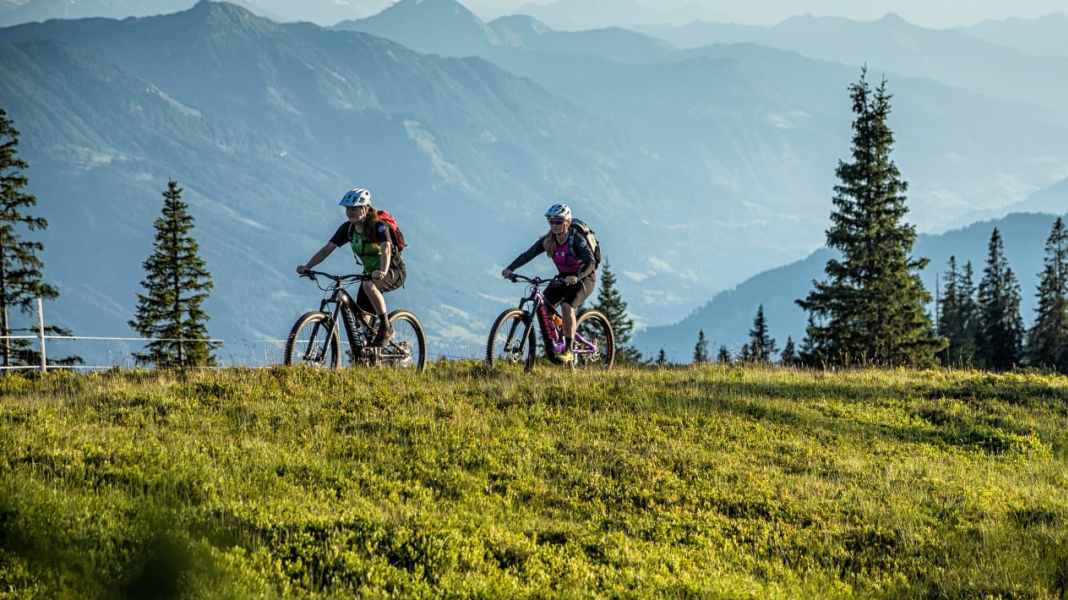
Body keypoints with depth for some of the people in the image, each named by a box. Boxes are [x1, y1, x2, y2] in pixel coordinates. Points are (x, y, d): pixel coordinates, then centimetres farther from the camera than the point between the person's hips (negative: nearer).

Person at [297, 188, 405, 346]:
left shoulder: (378, 226, -24)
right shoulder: (347, 228, -7)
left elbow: (386, 249, -40)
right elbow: (328, 248, -11)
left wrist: (383, 271, -60)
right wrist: (307, 266, -25)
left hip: (394, 271, -7)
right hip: (370, 272, 7)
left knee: (368, 285, -36)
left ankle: (386, 328, -22)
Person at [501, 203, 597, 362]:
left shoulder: (576, 239, -25)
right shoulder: (548, 240, -10)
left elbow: (591, 262, -37)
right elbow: (529, 254, -18)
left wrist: (577, 277, -55)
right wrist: (510, 268, -34)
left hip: (584, 278, -6)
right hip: (564, 278, 6)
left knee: (567, 306, -29)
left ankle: (568, 350, -20)